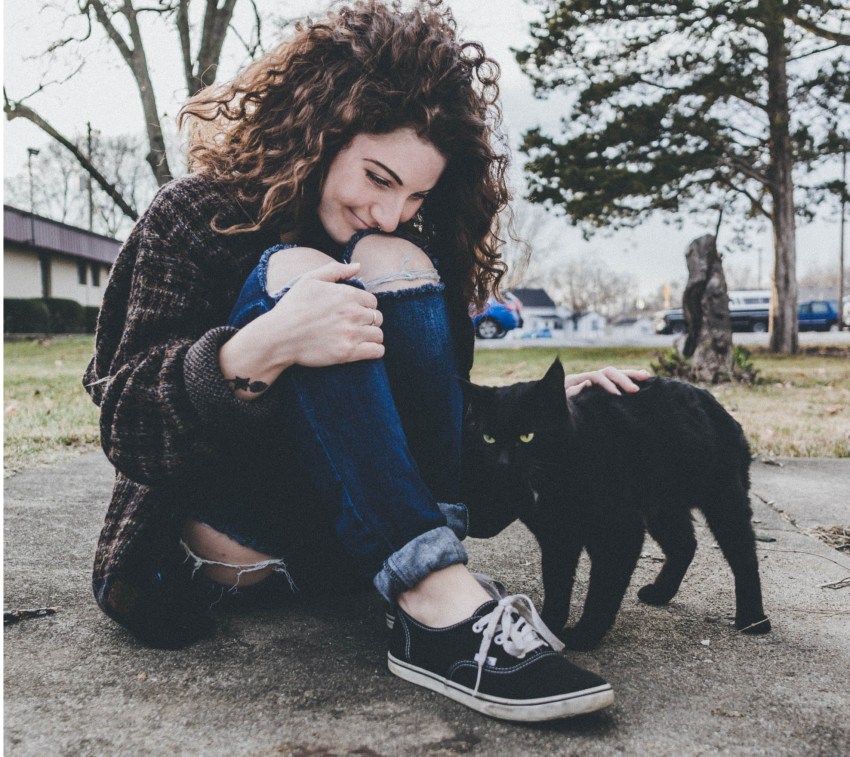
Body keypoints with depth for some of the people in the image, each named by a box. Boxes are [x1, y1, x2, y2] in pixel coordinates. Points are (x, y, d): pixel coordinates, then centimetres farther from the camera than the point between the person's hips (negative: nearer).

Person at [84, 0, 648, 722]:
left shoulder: (408, 243, 5)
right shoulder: (197, 217, -6)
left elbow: (438, 410, 9)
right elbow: (121, 419, -15)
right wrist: (259, 352, -34)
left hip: (357, 534, 3)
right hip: (236, 536, -3)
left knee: (390, 264, -18)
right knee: (293, 270, -26)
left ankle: (437, 590, -31)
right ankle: (442, 606, -38)